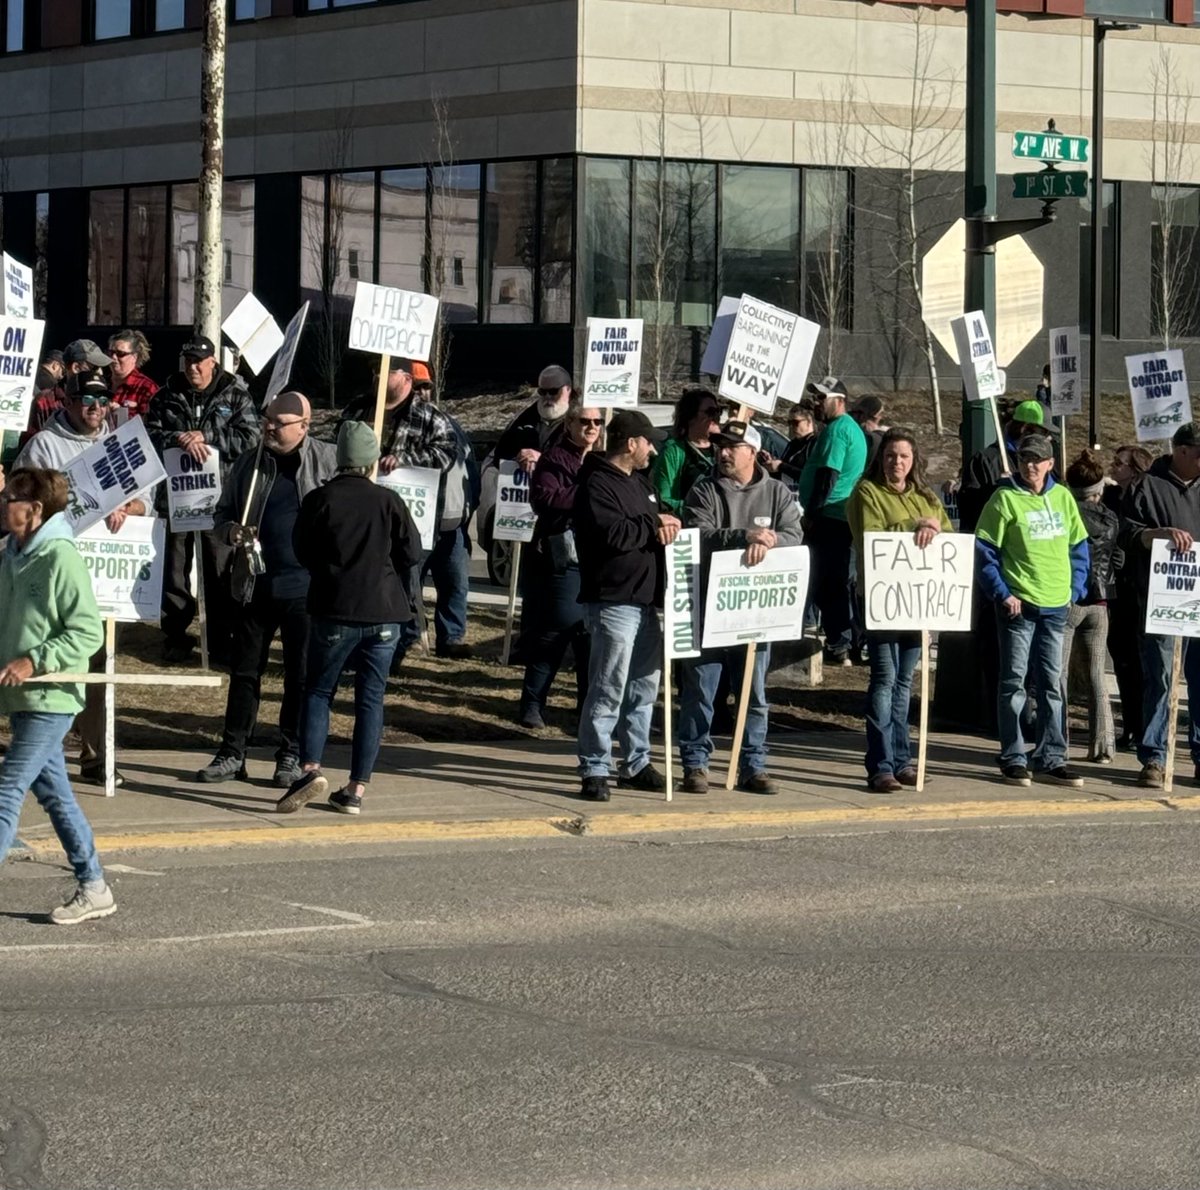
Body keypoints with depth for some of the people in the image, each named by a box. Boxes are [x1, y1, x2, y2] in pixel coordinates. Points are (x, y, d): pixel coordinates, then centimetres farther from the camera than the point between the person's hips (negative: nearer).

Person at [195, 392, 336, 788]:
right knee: (244, 669, 7)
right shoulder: (248, 465, 8)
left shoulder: (328, 461, -1)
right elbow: (222, 515, 15)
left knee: (300, 674, 5)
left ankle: (292, 755, 15)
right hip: (255, 583, 3)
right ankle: (232, 753, 14)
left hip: (305, 587, -3)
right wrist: (231, 531, -8)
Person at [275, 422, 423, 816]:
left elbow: (303, 552, 4)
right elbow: (412, 554, 2)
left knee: (318, 691, 10)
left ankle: (312, 769, -10)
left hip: (335, 610, -1)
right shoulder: (388, 502, 0)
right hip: (384, 612, 1)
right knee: (371, 699, 7)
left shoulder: (319, 500, -4)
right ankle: (356, 789, 5)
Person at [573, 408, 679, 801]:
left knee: (643, 687, 15)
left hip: (644, 601, 10)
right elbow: (612, 535, -25)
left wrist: (666, 525, -1)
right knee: (608, 690, -10)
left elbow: (657, 520, 24)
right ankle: (594, 769, -6)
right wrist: (652, 525, -11)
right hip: (612, 602, -10)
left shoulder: (639, 481, 18)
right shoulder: (598, 485, -12)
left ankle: (636, 764, 25)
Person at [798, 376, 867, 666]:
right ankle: (841, 643, 17)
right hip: (845, 518, 10)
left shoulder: (836, 430, -13)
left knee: (826, 585, -7)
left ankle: (837, 647, -6)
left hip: (829, 519, -10)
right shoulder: (853, 428, 19)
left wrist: (810, 514, -16)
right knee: (839, 582, 13)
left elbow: (827, 476, -19)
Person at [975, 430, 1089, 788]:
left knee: (1052, 684, 9)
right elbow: (985, 551, -7)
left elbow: (1078, 547, 15)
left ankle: (1051, 758, 15)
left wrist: (1075, 590, 5)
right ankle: (1013, 759, 5)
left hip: (1056, 605, 5)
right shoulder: (1005, 499, -6)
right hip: (1018, 604, -5)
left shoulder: (1063, 498, 7)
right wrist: (1001, 594, -13)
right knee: (1014, 682, 0)